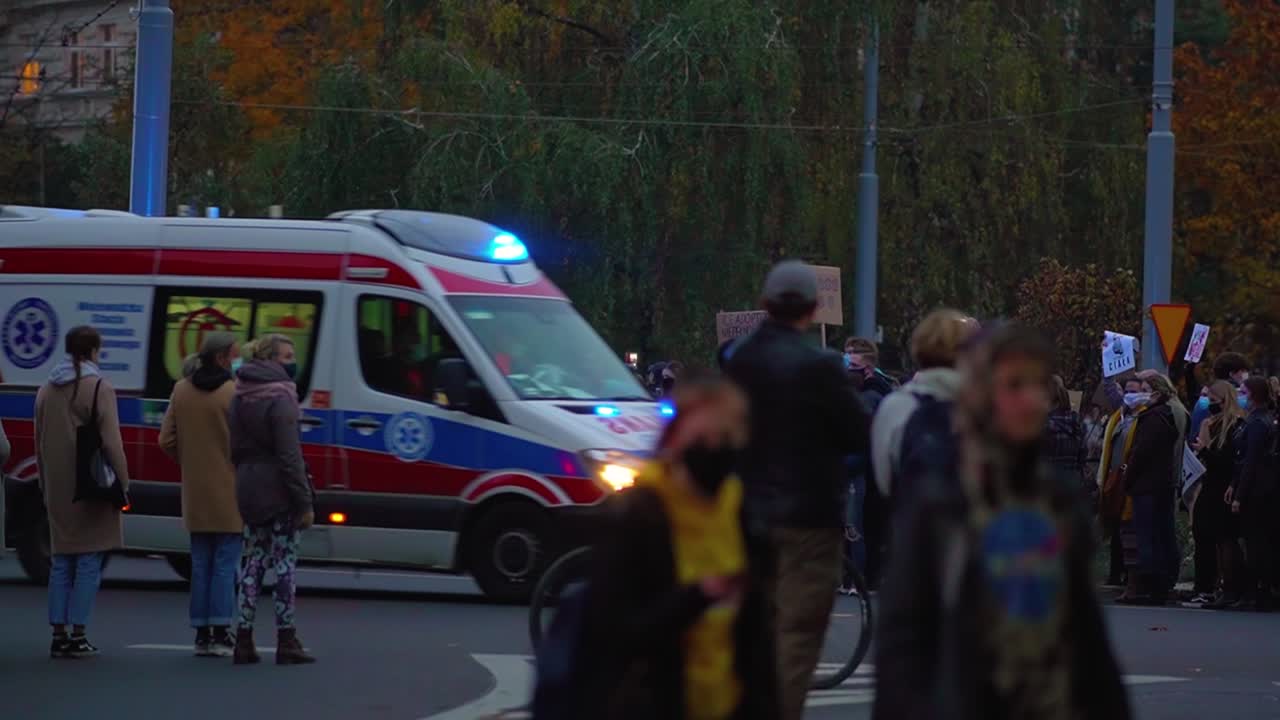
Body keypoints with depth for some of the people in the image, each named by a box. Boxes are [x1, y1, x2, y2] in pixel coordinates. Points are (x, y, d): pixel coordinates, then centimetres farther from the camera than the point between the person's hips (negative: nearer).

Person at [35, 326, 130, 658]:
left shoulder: (47, 391, 11)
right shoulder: (99, 388, -9)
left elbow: (40, 444, 15)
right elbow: (111, 443, -13)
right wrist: (122, 484, -7)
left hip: (58, 490, 6)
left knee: (62, 562, 10)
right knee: (89, 562, -2)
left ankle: (58, 634, 7)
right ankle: (77, 636, -5)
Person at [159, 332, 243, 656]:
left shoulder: (182, 390, 6)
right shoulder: (234, 392, -13)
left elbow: (167, 441, 6)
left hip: (195, 495, 6)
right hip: (229, 492, -6)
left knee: (200, 565, 11)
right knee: (225, 565, 0)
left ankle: (202, 635, 11)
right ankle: (220, 635, -2)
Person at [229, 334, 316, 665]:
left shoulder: (239, 398, 13)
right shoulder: (279, 399, -15)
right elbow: (289, 455, -18)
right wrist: (305, 501, -17)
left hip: (248, 489, 8)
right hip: (278, 489, -8)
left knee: (255, 559, 13)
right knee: (285, 560, -1)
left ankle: (244, 638, 10)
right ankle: (286, 641, 0)